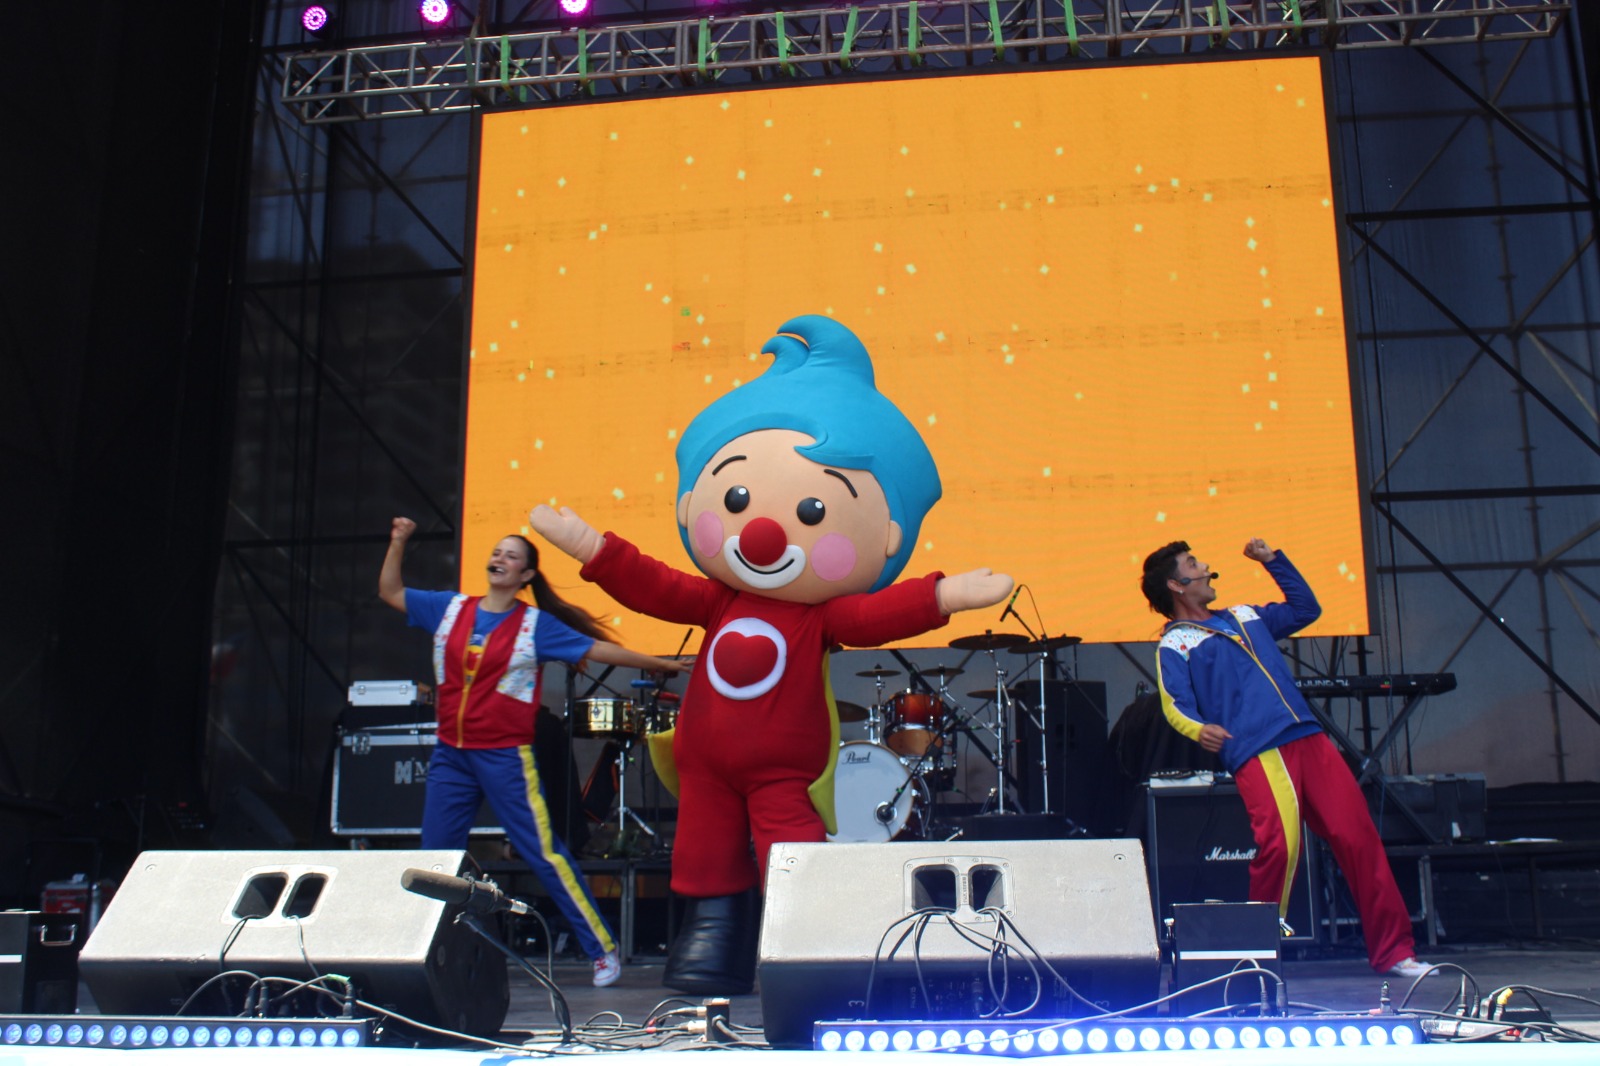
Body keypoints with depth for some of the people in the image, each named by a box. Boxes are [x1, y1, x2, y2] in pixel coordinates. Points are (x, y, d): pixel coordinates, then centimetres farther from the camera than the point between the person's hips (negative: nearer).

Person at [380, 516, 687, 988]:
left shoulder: (536, 624, -2)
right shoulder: (450, 609, 9)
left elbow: (597, 649, -2)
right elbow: (390, 592, 17)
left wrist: (657, 663, -5)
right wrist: (398, 543, 8)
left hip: (505, 757, -5)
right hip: (450, 755, 5)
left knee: (545, 855, -7)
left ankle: (603, 950, -1)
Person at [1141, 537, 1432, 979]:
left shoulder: (1245, 616, 27)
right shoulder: (1174, 644, 8)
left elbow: (1305, 609, 38)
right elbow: (1176, 705, -6)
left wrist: (1273, 560, 32)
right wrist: (1198, 729, -28)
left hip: (1309, 739, 6)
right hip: (1256, 752, -6)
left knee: (1359, 835, -2)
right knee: (1279, 844, -22)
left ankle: (1393, 951, 6)